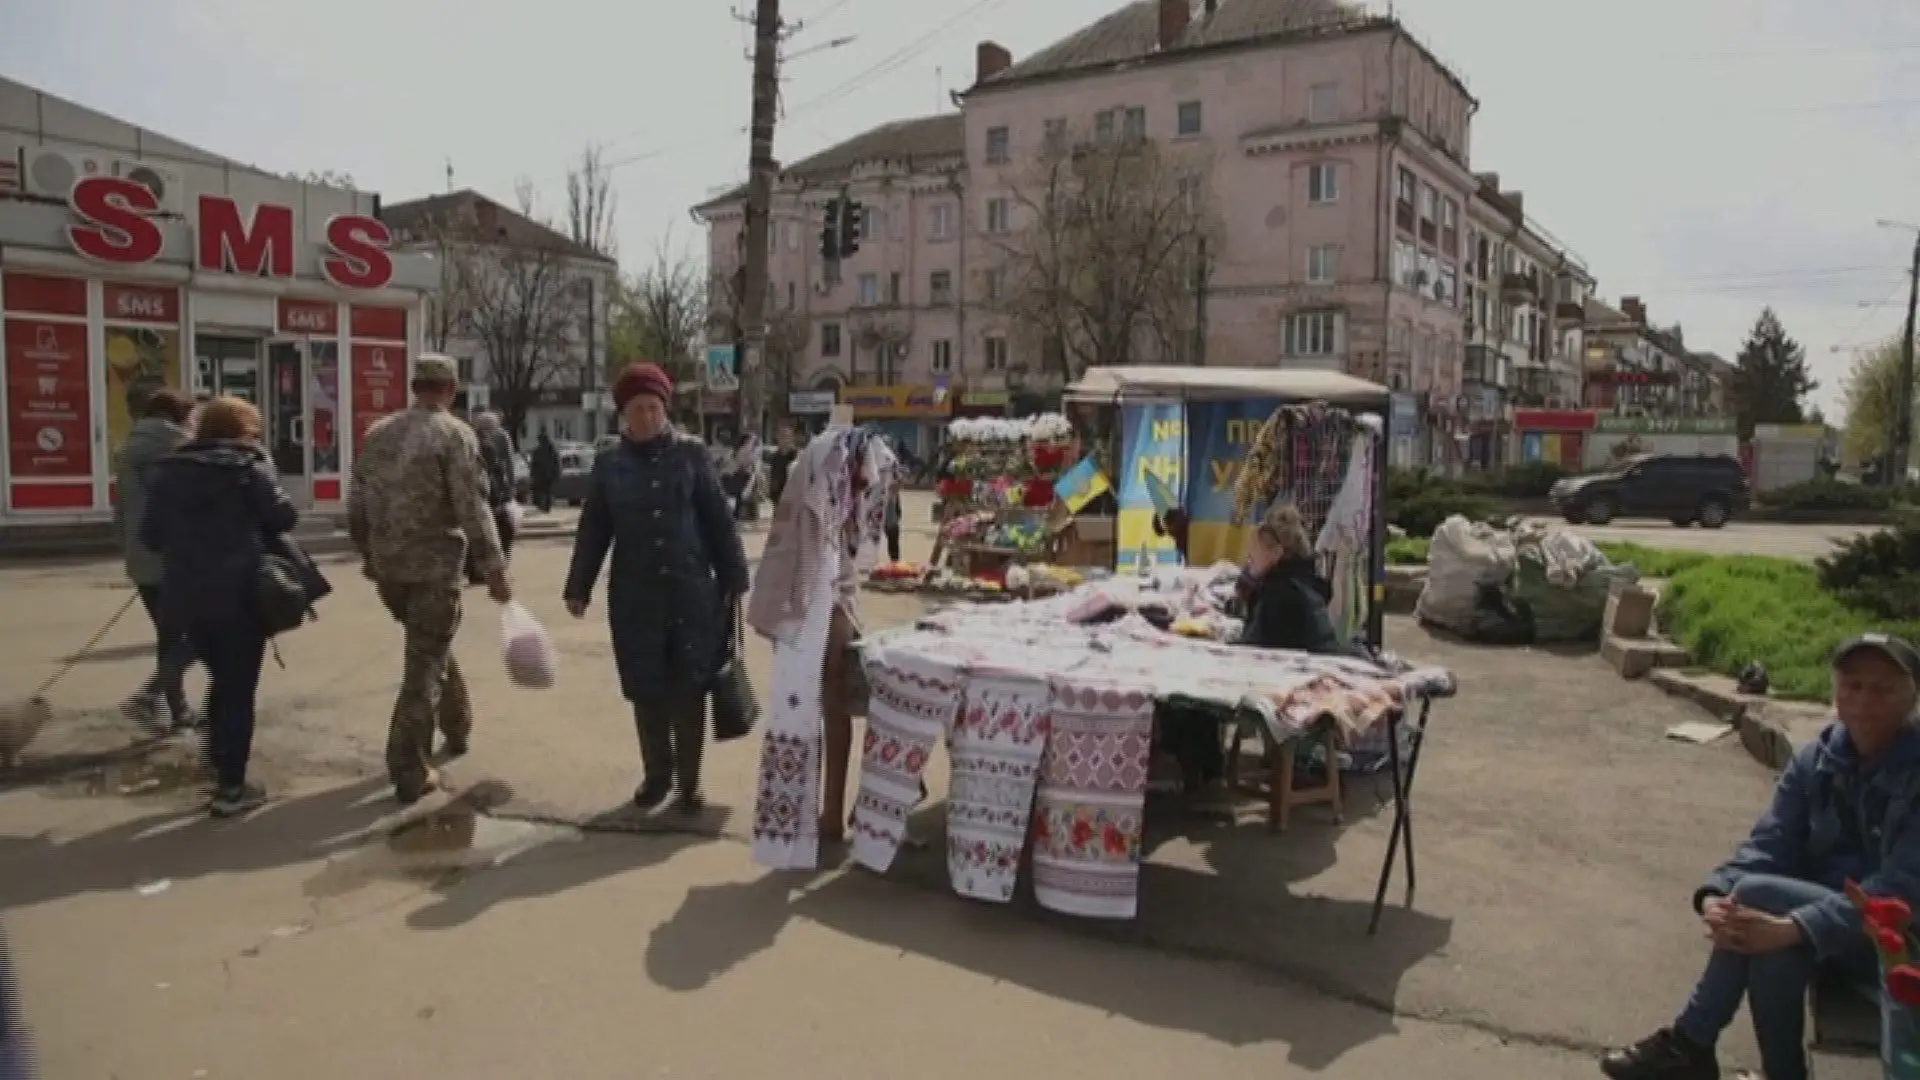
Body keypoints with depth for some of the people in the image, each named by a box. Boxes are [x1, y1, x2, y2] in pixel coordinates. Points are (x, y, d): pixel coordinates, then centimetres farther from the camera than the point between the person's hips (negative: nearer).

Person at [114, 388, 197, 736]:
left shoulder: (130, 451, 12)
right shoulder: (180, 449, -9)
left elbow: (121, 509, 16)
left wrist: (130, 550, 23)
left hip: (143, 560, 7)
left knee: (168, 634, 15)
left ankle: (178, 710, 17)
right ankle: (148, 697, -14)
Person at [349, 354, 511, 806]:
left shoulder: (378, 432, 8)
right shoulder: (455, 434, -10)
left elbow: (356, 507, 11)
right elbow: (472, 510, -17)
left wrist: (371, 559, 22)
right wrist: (494, 570, -12)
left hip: (388, 569, 6)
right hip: (434, 569, -6)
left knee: (433, 647, 25)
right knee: (424, 665, 0)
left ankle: (457, 729, 40)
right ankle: (409, 773, 3)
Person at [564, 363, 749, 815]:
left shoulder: (690, 453, 0)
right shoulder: (609, 464, 4)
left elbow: (718, 519, 1)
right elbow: (593, 531, 8)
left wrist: (733, 578, 1)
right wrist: (578, 588, 6)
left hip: (692, 590, -1)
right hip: (634, 594, 2)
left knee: (689, 689, 3)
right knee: (646, 691, 8)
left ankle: (688, 783, 15)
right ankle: (656, 775, 25)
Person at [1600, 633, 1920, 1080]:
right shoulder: (1815, 760, 0)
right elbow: (1769, 845, -5)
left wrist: (1790, 928, -38)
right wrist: (1715, 896, -27)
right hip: (1828, 917, 5)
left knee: (1756, 894, -27)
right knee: (1775, 951, -30)